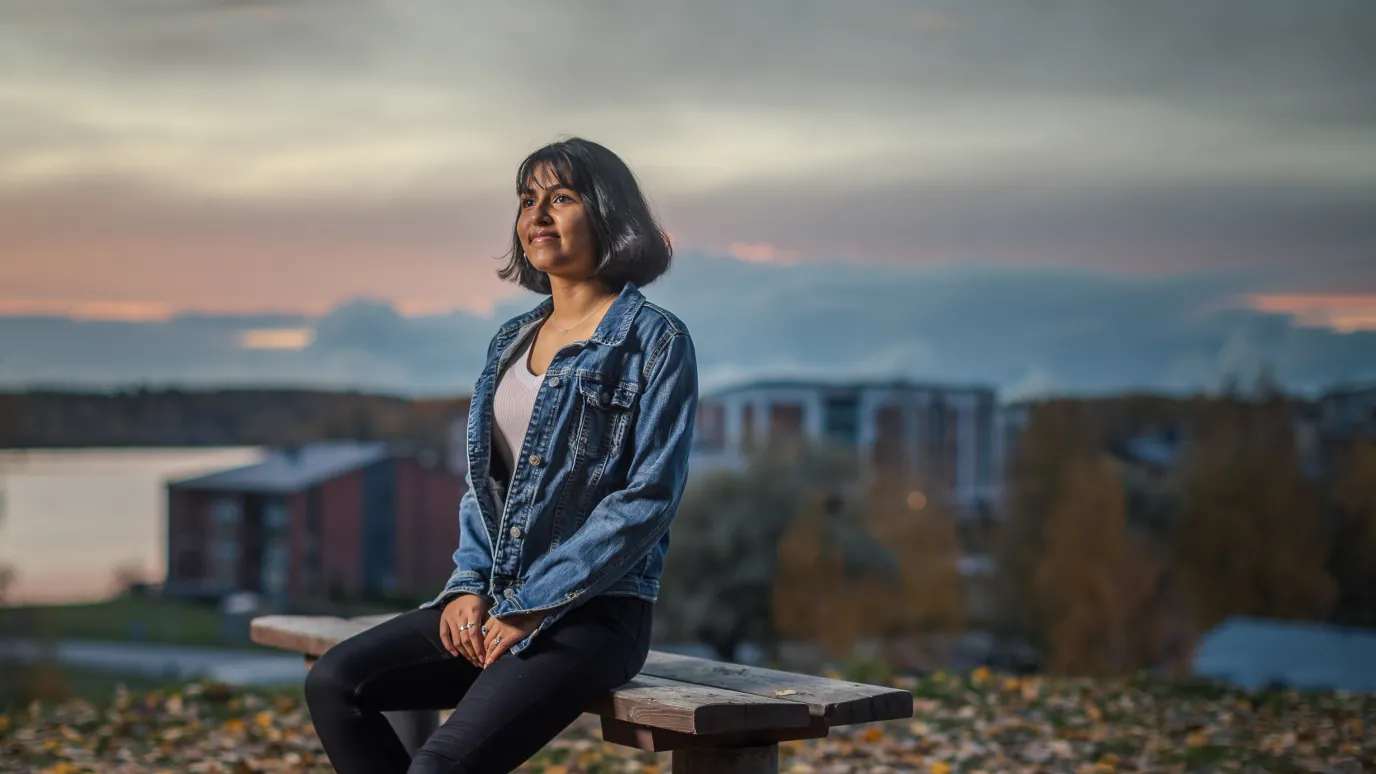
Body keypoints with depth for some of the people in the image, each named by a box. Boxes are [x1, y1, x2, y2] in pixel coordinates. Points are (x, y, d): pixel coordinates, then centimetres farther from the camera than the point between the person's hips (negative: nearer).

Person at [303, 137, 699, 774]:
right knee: (334, 683, -13)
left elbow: (649, 499, -13)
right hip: (495, 604, 7)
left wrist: (532, 606, -15)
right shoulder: (511, 341, 16)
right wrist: (469, 585, 0)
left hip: (593, 612, -7)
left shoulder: (654, 340, -6)